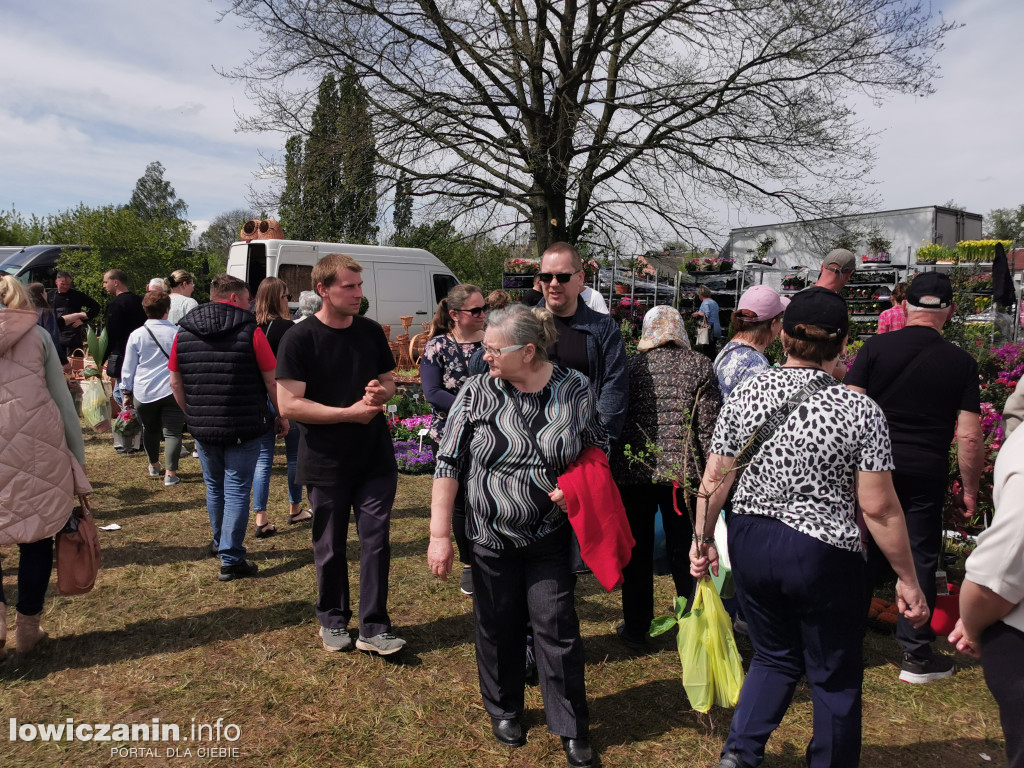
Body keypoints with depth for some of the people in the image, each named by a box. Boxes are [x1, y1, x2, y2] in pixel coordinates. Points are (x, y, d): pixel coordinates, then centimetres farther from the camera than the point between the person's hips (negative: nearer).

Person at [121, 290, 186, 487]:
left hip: (144, 392, 2)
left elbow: (128, 367, 5)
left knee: (150, 429, 19)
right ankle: (170, 473, -6)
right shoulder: (177, 333, -5)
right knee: (172, 432, 0)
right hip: (172, 390, -2)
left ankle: (154, 466, 37)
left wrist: (127, 392, 15)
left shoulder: (136, 335, -1)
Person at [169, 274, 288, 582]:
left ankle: (220, 542, 39)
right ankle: (231, 559, 6)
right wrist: (281, 417, 5)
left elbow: (175, 384, 9)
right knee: (237, 491, 3)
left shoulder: (184, 331, 4)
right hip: (243, 428, -5)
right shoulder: (250, 330, -10)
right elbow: (272, 382, -8)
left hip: (202, 427, 5)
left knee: (214, 487, 21)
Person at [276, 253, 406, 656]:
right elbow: (289, 404, -16)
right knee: (330, 547, 11)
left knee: (376, 540, 3)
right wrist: (350, 412, -20)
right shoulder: (300, 339, -10)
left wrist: (381, 391, -9)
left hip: (376, 458, 3)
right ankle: (333, 619, 31)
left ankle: (373, 626, 15)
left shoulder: (371, 332, 4)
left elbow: (389, 380, 16)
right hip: (326, 464, -3)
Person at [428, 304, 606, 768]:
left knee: (556, 625, 4)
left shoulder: (574, 390, -8)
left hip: (550, 535, -1)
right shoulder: (477, 393, -8)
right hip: (492, 536, 1)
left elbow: (598, 447, 7)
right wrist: (440, 534, -7)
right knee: (498, 626, 14)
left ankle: (571, 729, 23)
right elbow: (448, 463, -5)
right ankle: (504, 709, 39)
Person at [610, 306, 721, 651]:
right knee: (685, 552, 12)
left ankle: (635, 629, 23)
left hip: (633, 471, 0)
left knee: (637, 553, 12)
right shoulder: (699, 366, -1)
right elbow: (710, 426, -6)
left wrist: (612, 467, 13)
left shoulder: (630, 367, 0)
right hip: (683, 472, 0)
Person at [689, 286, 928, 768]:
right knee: (835, 677, 19)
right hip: (824, 557, -3)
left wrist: (702, 540, 12)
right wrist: (907, 579, -1)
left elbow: (713, 482, -2)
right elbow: (879, 509, -12)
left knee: (775, 656, 25)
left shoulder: (745, 396, -6)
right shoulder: (861, 411, -14)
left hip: (749, 544, 4)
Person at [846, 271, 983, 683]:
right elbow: (970, 437, -4)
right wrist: (970, 490, 7)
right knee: (920, 560, 10)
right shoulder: (960, 363, -3)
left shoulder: (875, 348, -5)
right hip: (927, 475, 0)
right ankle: (916, 656, 18)